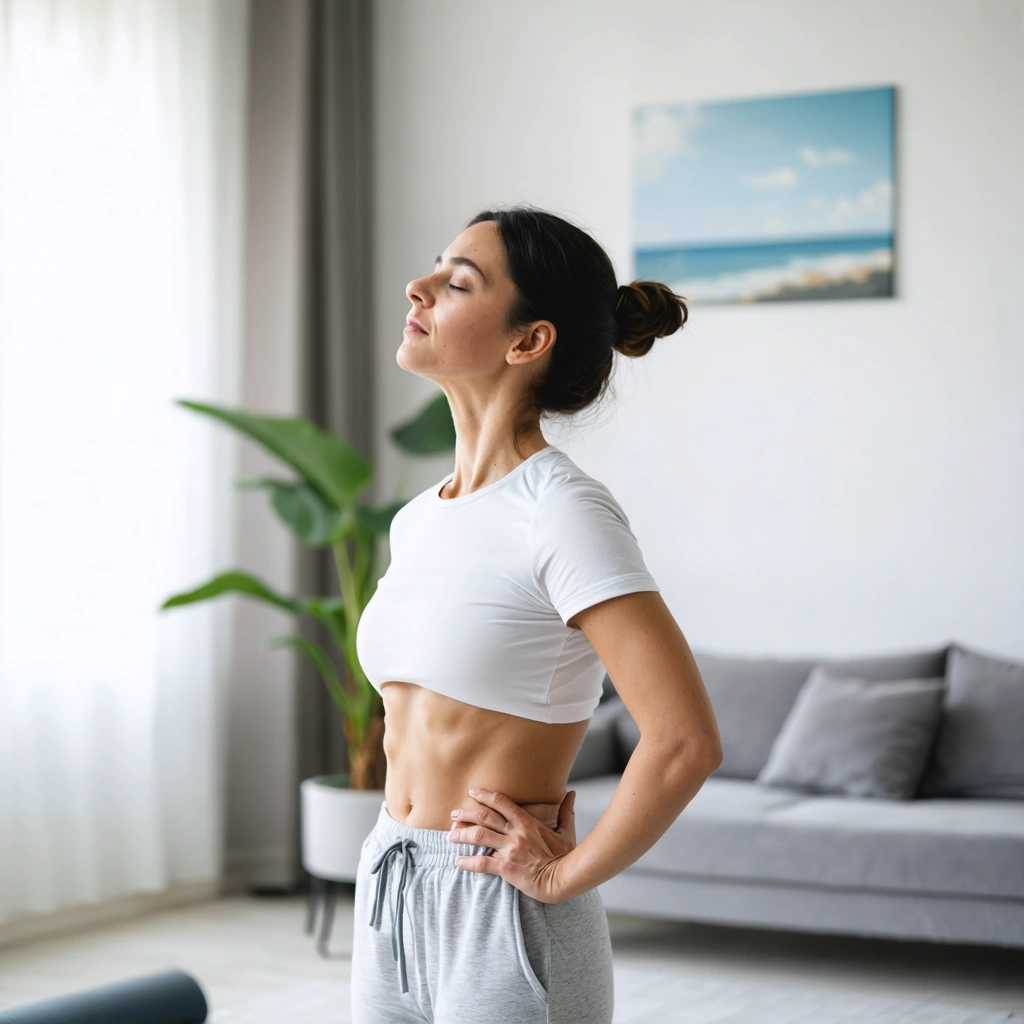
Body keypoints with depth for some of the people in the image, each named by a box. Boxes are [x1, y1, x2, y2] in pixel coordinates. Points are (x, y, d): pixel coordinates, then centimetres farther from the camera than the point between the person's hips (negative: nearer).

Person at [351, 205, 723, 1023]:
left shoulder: (561, 511, -15)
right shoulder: (417, 520, 8)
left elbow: (686, 741, -22)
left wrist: (564, 874, -13)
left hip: (504, 922, -7)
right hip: (389, 903, 7)